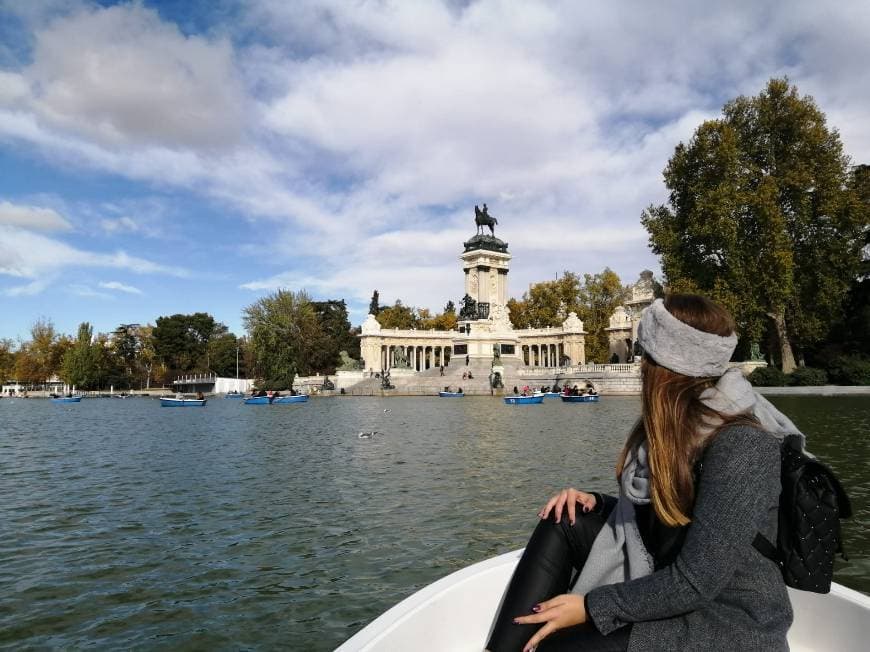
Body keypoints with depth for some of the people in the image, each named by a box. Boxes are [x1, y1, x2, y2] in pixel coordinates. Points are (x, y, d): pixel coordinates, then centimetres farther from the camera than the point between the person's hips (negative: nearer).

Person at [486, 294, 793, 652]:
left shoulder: (742, 449, -25)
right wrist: (597, 503, -5)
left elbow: (696, 582, -26)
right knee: (563, 523, -5)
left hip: (730, 623, -8)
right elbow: (653, 512, 12)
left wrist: (591, 607, -20)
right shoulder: (679, 423, 2)